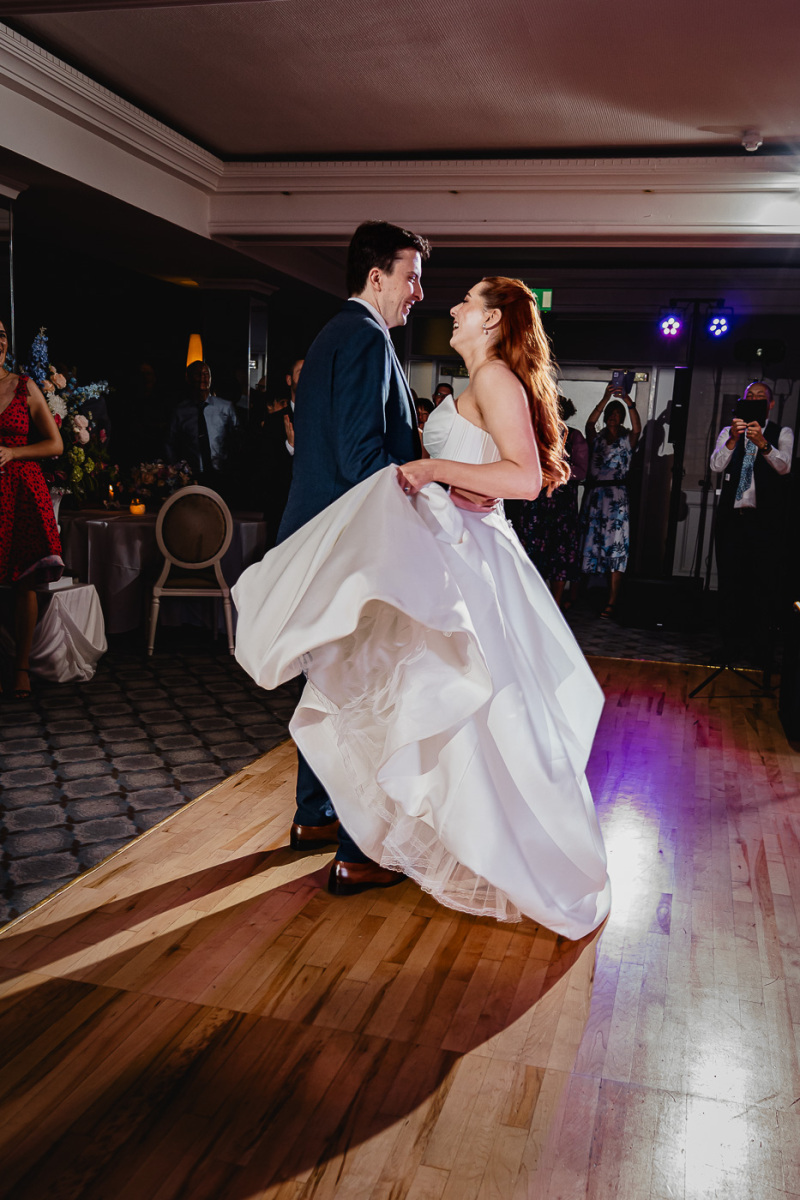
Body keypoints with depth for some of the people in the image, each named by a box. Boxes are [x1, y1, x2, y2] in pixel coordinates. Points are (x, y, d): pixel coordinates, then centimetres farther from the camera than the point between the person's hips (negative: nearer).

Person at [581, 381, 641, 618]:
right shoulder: (596, 439, 13)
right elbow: (589, 424, -6)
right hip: (594, 494, 2)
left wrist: (628, 402, -21)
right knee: (589, 542, 4)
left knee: (616, 546, -9)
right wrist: (605, 399, -16)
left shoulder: (627, 441, 9)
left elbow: (637, 428, -11)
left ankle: (612, 602, -14)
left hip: (616, 496, -2)